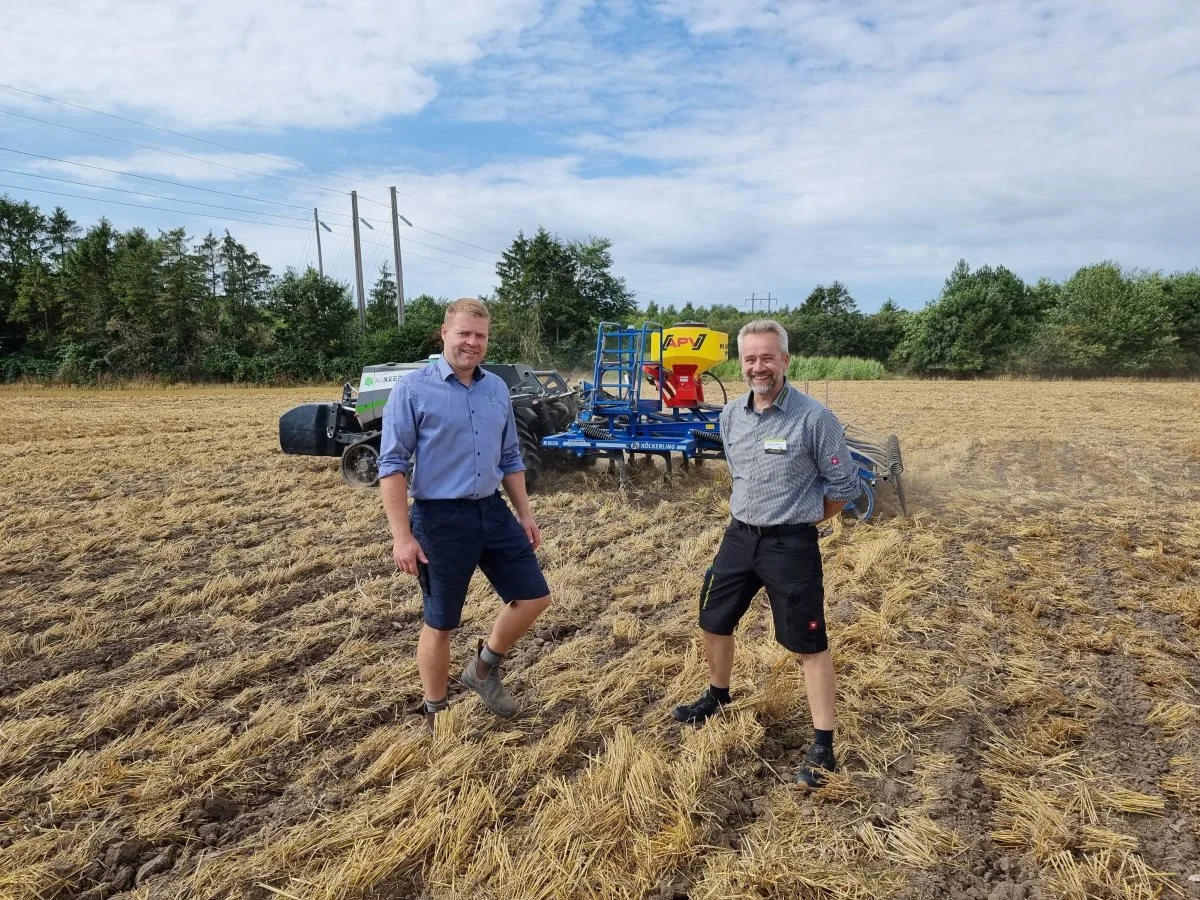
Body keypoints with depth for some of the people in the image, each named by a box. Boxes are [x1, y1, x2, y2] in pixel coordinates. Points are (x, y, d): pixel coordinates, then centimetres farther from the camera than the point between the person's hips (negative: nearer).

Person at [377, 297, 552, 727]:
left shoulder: (498, 389, 8)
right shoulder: (413, 389, -10)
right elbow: (392, 465, -12)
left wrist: (525, 513, 14)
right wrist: (402, 536, -16)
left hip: (493, 511, 6)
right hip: (440, 519, -6)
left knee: (534, 597, 8)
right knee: (440, 623, 7)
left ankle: (484, 668, 32)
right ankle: (435, 712, 28)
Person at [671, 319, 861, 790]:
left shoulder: (814, 418, -17)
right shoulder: (730, 415, 1)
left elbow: (844, 486, -7)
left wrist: (800, 519, 4)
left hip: (791, 545, -6)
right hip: (740, 536, 6)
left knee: (809, 643, 2)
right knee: (714, 621, 18)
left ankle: (823, 748, 13)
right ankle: (718, 696, 44)